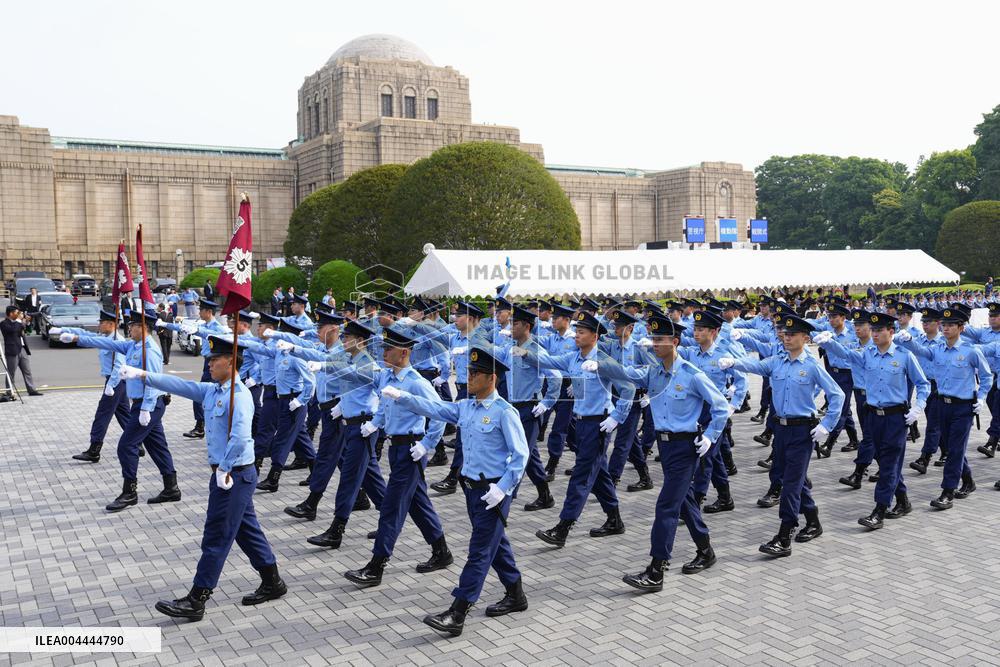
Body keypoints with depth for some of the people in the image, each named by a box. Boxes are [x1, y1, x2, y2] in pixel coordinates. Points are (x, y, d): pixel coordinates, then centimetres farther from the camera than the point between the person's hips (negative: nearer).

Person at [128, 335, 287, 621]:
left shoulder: (239, 396, -20)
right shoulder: (212, 390, 8)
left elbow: (240, 438, -28)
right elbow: (179, 385, 11)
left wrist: (223, 470, -21)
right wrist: (143, 375, 5)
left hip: (234, 475, -9)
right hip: (228, 473, 9)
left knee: (216, 538, -2)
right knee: (247, 529, 17)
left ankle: (196, 601, 7)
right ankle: (272, 583, 29)